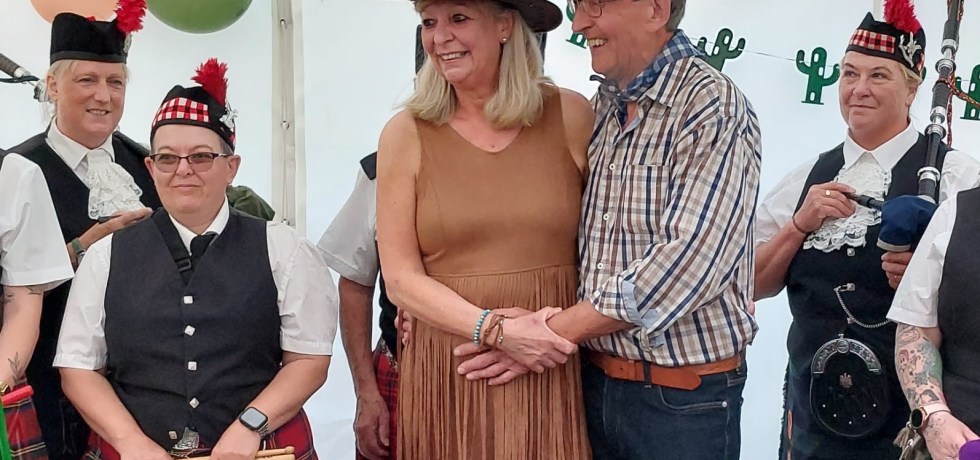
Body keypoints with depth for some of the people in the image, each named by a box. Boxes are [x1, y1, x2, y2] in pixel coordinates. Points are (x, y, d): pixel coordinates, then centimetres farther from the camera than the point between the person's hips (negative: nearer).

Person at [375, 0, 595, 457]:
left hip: (553, 373, 0)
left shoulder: (570, 115, -1)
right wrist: (498, 330, -14)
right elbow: (401, 279, -3)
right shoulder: (406, 134, -2)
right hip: (446, 375, 0)